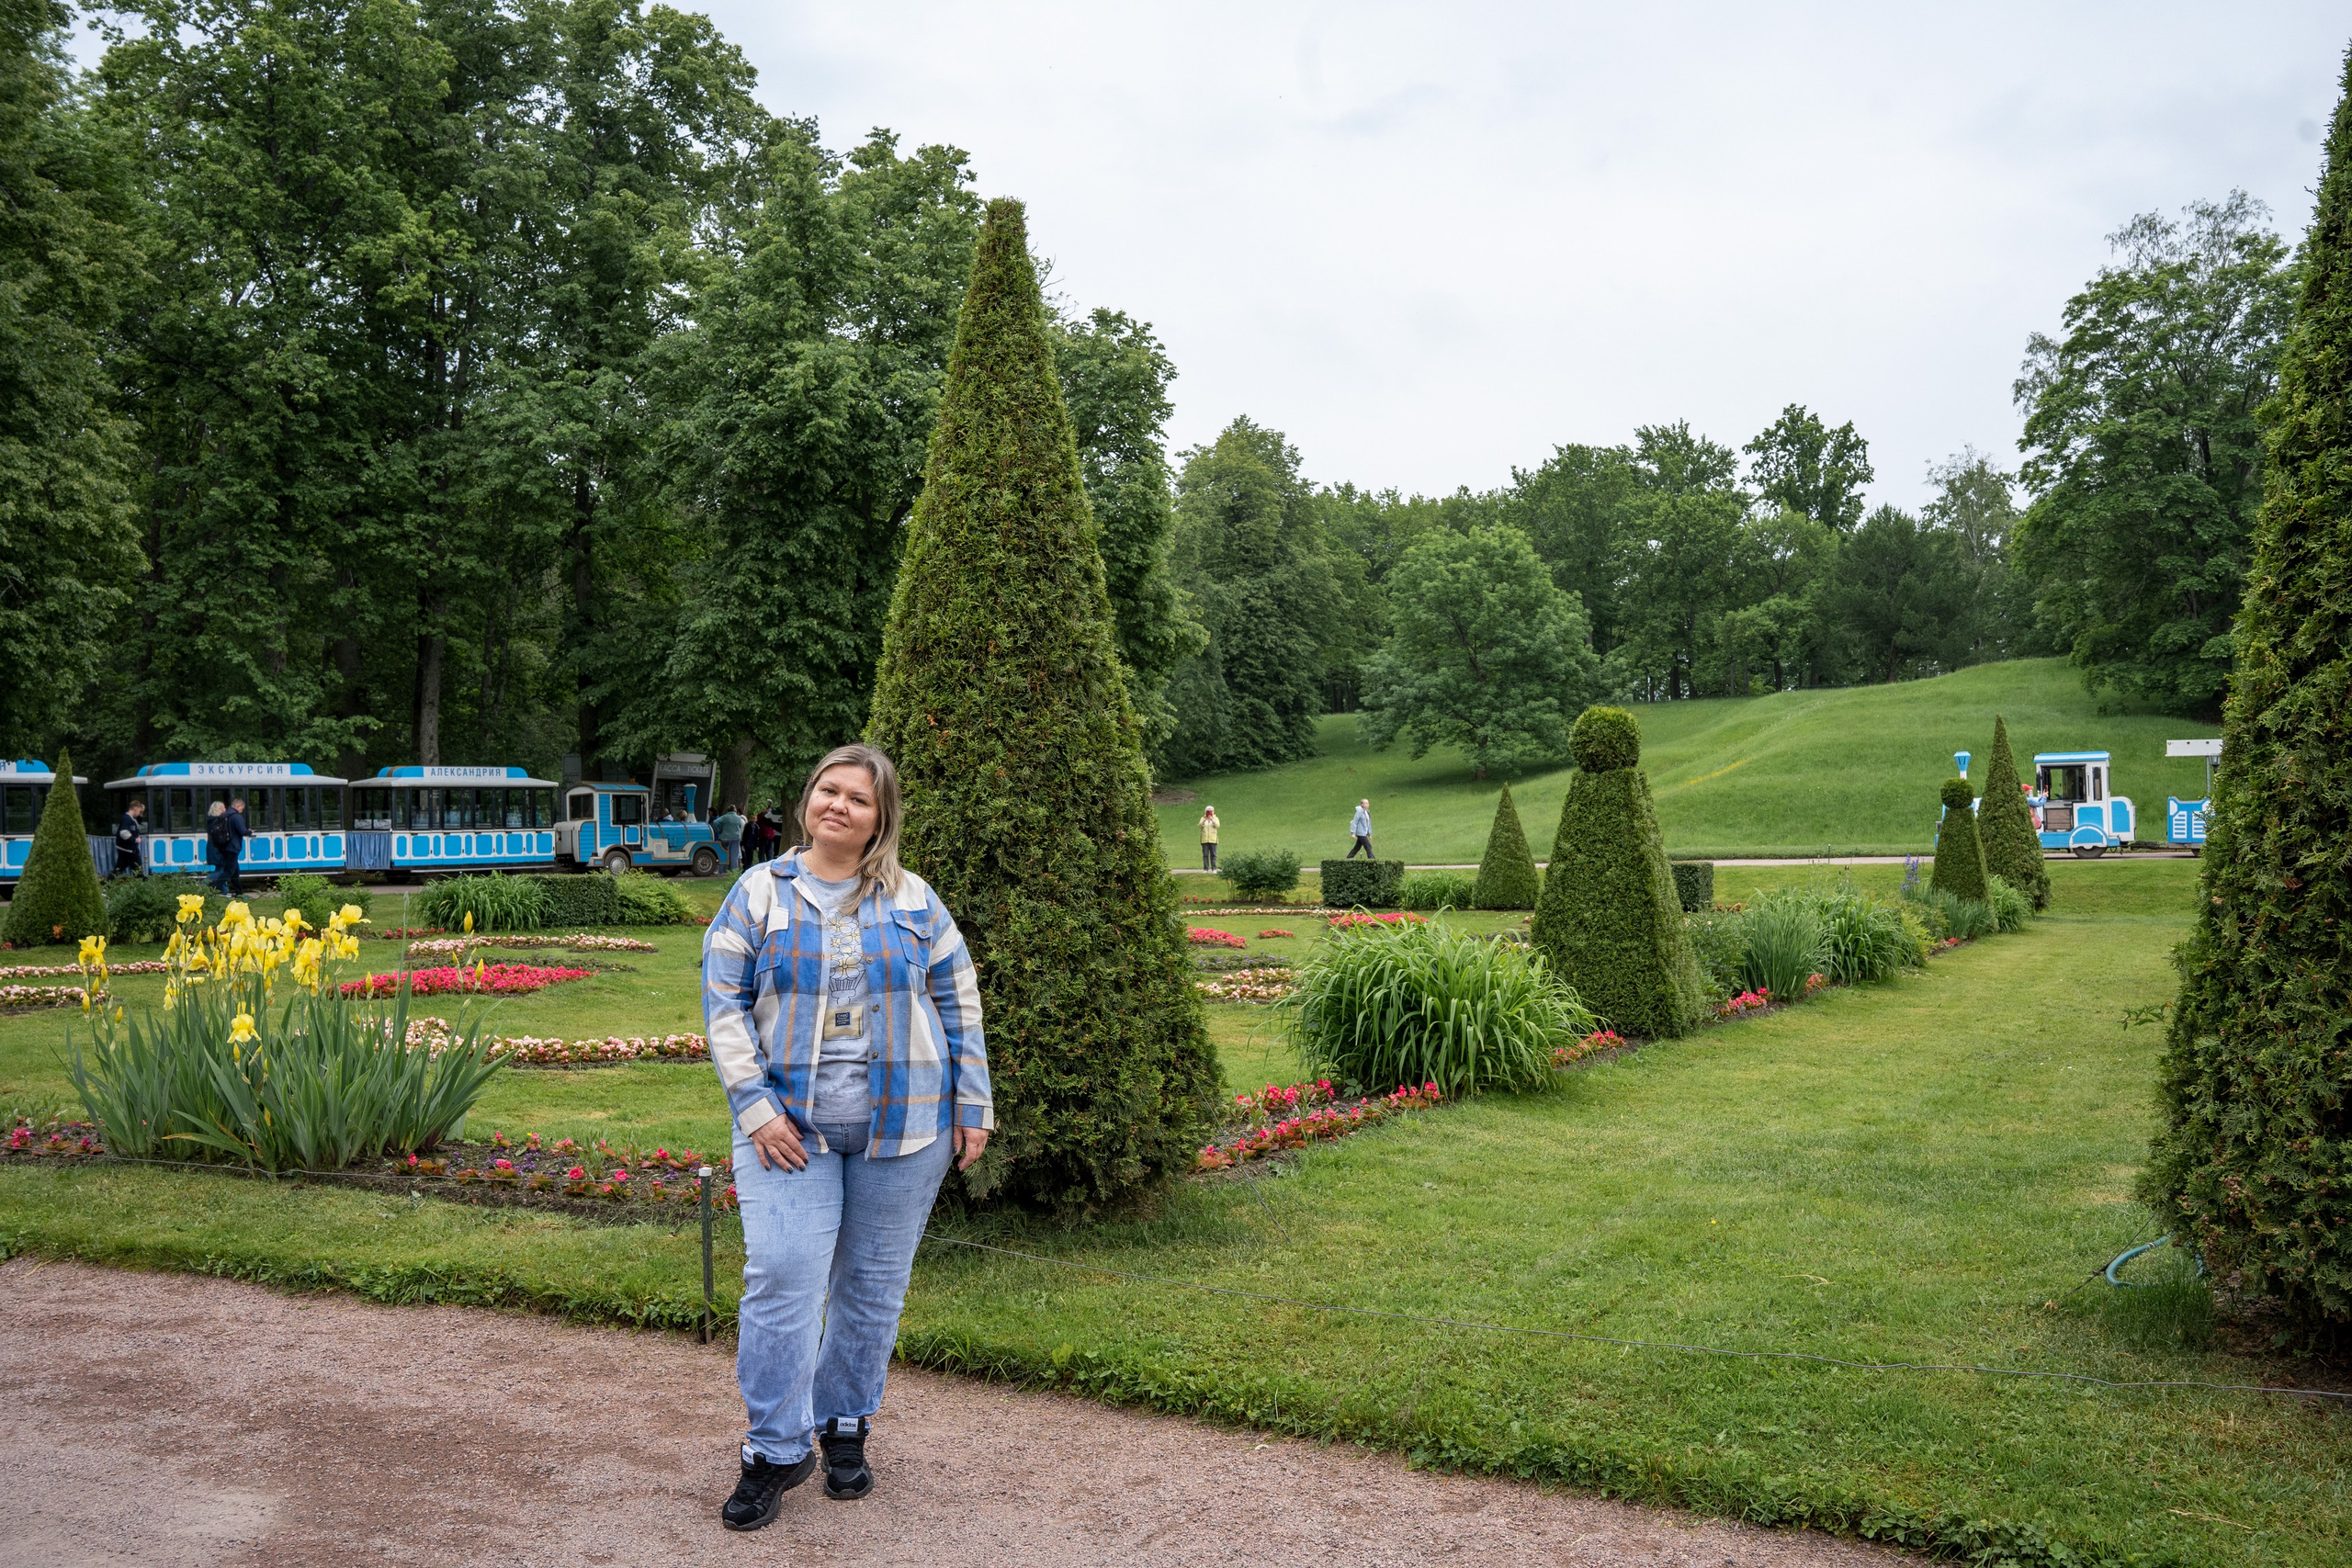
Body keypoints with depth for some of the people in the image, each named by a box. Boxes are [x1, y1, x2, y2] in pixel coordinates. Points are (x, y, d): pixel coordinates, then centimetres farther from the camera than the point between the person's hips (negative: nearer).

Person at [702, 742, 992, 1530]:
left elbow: (960, 1003, 8)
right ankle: (775, 1449, 6)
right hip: (790, 1125, -1)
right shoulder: (759, 893, 3)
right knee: (781, 1275, -9)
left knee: (874, 1283, 9)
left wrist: (973, 1107, 4)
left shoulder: (915, 901, 6)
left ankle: (846, 1427, 27)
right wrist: (755, 1107, -10)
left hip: (902, 1126, 1)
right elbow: (723, 1001, -1)